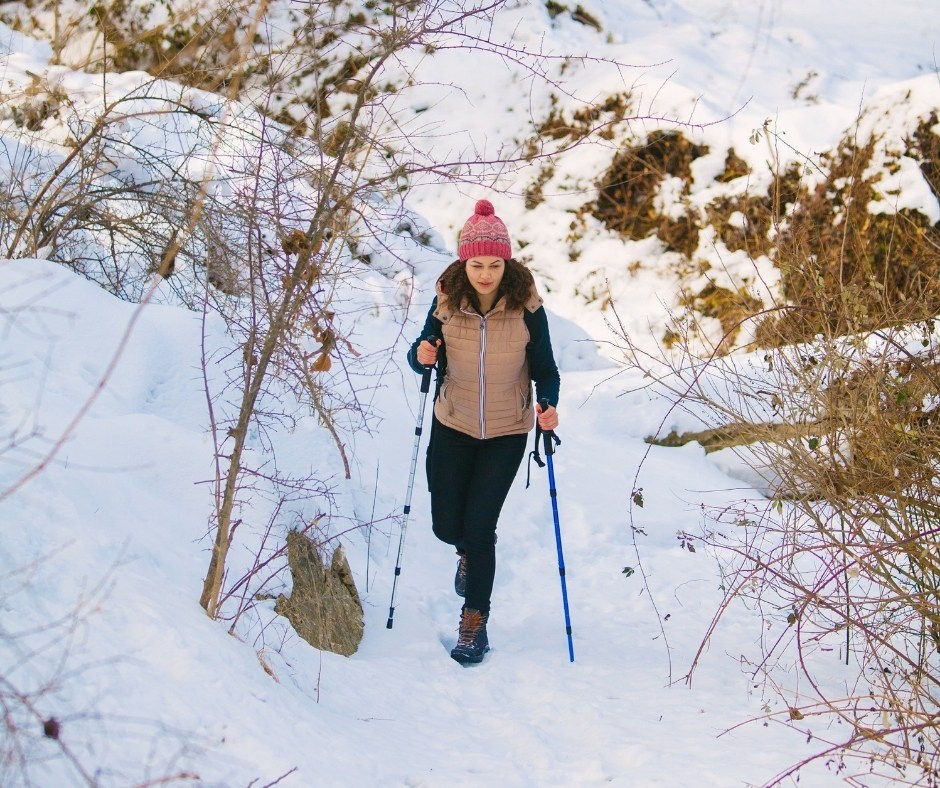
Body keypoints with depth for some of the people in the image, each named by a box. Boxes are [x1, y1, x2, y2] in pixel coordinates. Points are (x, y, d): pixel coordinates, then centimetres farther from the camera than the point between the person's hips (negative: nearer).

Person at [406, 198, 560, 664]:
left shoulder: (526, 306, -15)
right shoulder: (447, 300, -11)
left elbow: (544, 368, -9)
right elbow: (425, 358, -1)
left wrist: (548, 405, -28)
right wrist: (421, 355, -25)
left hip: (507, 433, -2)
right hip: (453, 427, 2)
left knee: (478, 528, -5)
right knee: (447, 526, 8)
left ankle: (475, 622, 14)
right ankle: (470, 554, 46)